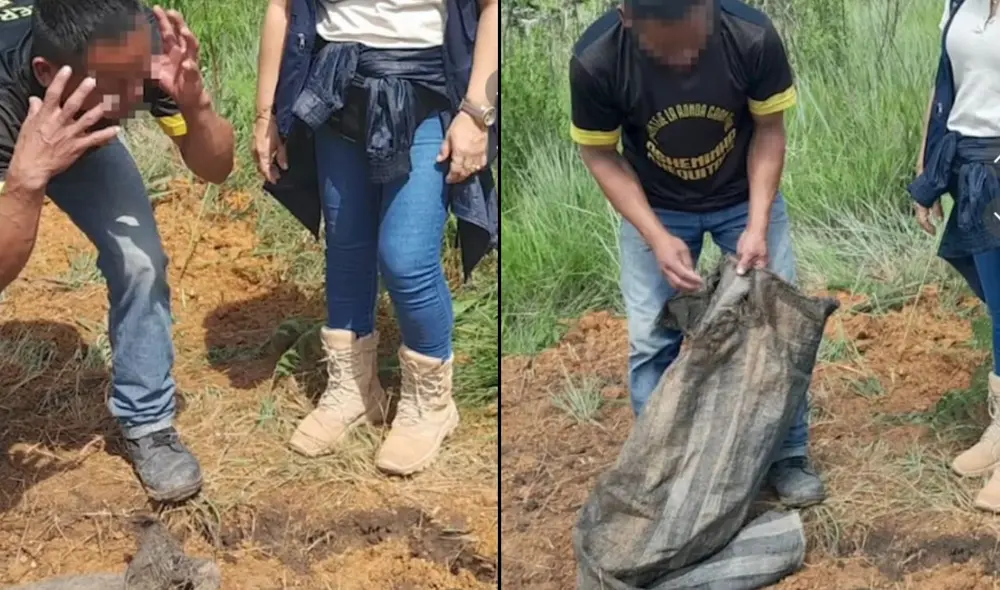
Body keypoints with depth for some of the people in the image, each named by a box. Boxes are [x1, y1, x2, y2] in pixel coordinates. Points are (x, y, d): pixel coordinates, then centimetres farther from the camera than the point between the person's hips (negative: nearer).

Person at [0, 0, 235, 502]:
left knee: (139, 259, -15)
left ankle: (147, 422, 6)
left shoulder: (143, 48, -36)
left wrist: (195, 103, -44)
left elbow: (213, 168, -24)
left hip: (83, 132, 2)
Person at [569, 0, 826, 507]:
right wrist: (658, 237, -24)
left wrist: (758, 224, -22)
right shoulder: (595, 60, -32)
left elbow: (769, 129, -14)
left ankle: (789, 454, 19)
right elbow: (600, 155, -15)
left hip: (746, 196, 1)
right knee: (651, 339, -2)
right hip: (654, 205, 0)